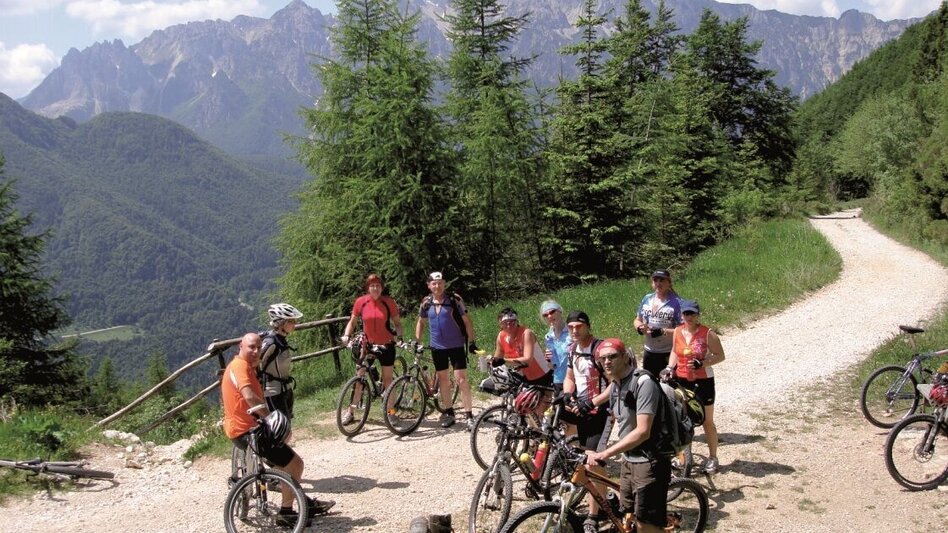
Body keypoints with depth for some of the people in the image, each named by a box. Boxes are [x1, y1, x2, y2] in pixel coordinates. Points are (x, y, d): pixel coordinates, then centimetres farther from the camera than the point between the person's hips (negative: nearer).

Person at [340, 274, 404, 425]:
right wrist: (346, 335, -11)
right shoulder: (361, 302, -7)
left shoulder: (389, 302, -8)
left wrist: (399, 335, -17)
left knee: (387, 379, 6)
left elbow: (397, 322, 1)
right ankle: (350, 412, 10)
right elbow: (352, 322, 4)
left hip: (386, 345, 0)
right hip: (367, 344, 1)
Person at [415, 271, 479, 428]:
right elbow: (421, 322, 16)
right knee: (443, 379, 10)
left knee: (461, 379, -8)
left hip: (456, 345, -4)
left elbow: (466, 321, -5)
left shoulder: (454, 300, -8)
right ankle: (449, 413, 21)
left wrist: (471, 342, -10)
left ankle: (469, 415, -3)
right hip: (437, 347, 4)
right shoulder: (426, 303, 1)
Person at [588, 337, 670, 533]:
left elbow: (642, 432, -26)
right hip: (629, 460, 8)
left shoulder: (643, 382, -20)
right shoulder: (614, 385, 7)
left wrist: (604, 454, -28)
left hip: (650, 462, -8)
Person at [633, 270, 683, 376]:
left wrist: (663, 331, -25)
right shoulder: (647, 299, 7)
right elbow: (637, 320, 17)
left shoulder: (676, 302, -12)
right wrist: (639, 327, -5)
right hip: (649, 352, 6)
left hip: (669, 354, -6)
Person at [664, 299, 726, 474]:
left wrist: (701, 363, -22)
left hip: (703, 381, -4)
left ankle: (712, 457, 19)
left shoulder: (708, 334, -12)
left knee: (707, 421, 7)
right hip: (681, 381, 4)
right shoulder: (678, 332, 2)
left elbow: (720, 355, -9)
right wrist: (670, 367, 0)